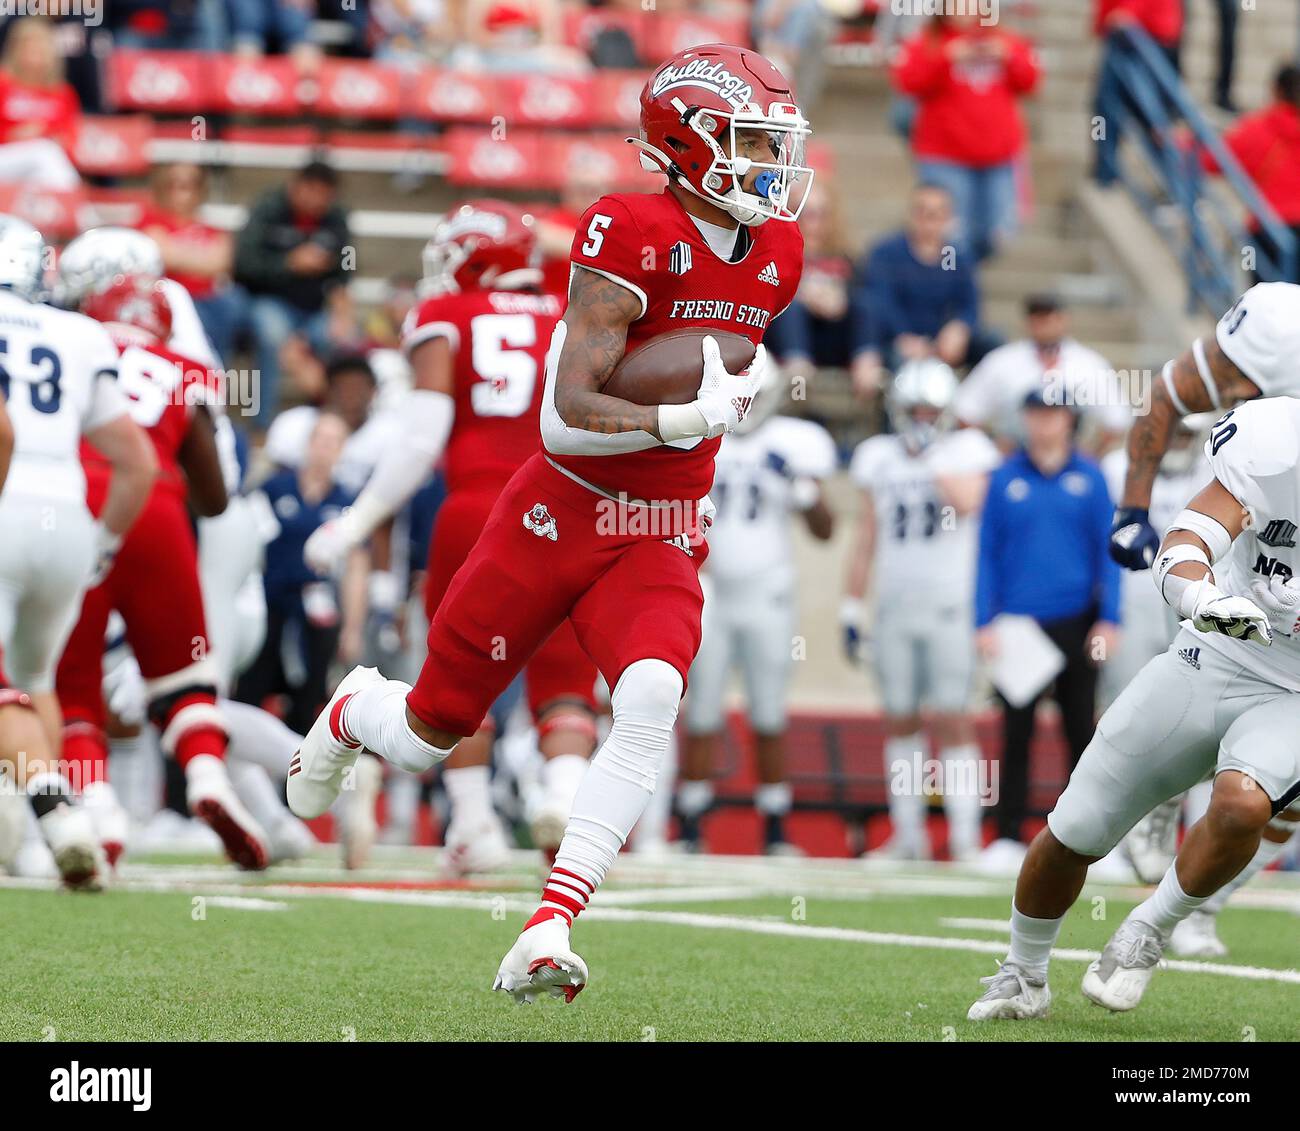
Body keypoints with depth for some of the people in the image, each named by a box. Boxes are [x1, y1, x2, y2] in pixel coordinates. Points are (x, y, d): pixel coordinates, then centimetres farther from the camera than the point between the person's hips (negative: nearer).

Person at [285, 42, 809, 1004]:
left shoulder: (776, 256, 3)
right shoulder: (633, 236, -18)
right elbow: (565, 415, -26)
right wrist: (680, 420, -37)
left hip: (661, 543, 4)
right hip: (560, 515, -4)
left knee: (651, 700, -27)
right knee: (427, 736, 9)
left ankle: (546, 934, -27)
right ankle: (354, 712, 48)